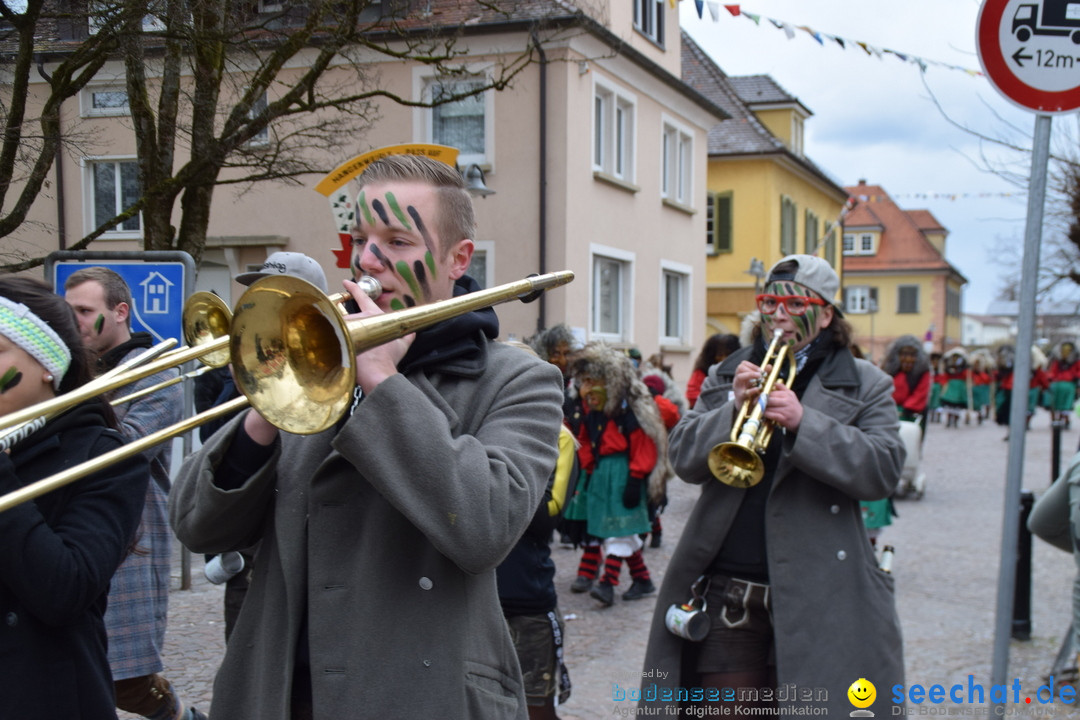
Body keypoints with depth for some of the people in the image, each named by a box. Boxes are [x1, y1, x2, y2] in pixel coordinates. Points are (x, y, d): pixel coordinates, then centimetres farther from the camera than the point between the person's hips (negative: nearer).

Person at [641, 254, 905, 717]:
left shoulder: (865, 386, 5)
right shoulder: (724, 378, 13)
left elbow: (883, 470, -9)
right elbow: (684, 460, 3)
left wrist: (803, 422, -21)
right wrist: (733, 409, -14)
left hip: (816, 600, -2)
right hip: (726, 594, 2)